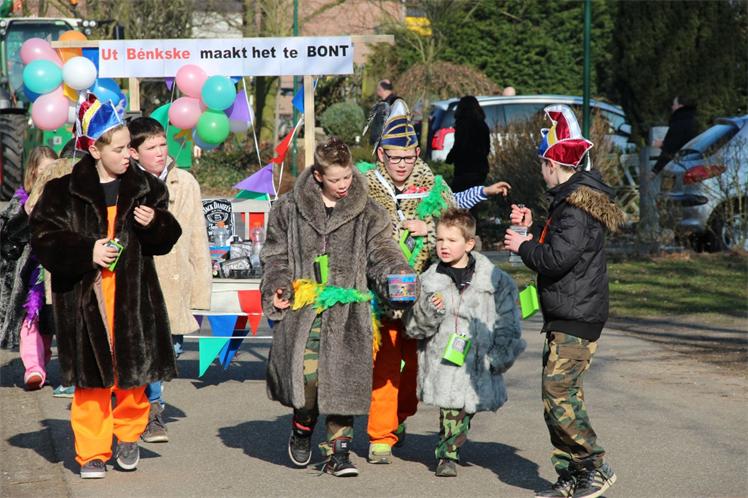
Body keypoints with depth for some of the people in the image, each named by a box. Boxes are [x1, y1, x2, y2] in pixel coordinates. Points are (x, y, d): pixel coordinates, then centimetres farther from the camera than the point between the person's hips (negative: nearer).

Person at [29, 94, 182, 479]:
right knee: (92, 374, -1)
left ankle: (128, 436, 27)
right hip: (84, 295, -2)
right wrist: (87, 251, -14)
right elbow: (44, 240, -2)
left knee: (133, 366, 4)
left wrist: (154, 224, -8)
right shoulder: (64, 193, 0)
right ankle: (92, 453, 8)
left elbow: (166, 239, 14)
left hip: (133, 292, 2)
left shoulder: (144, 188, 8)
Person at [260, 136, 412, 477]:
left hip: (347, 311, 1)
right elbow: (275, 254, 15)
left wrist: (397, 273, -15)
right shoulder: (290, 209, 8)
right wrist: (277, 288, 2)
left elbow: (380, 251, 6)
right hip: (303, 308, 0)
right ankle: (303, 426, 19)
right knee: (306, 373, -13)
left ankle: (338, 451, 7)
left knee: (343, 379, -4)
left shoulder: (366, 213, 7)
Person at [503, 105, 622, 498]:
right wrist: (529, 230, 14)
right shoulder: (570, 198, 16)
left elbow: (557, 258, -25)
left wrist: (523, 246, -9)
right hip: (565, 317, 11)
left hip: (576, 319, -11)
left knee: (558, 395, -12)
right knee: (560, 395, 11)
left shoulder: (576, 206, -17)